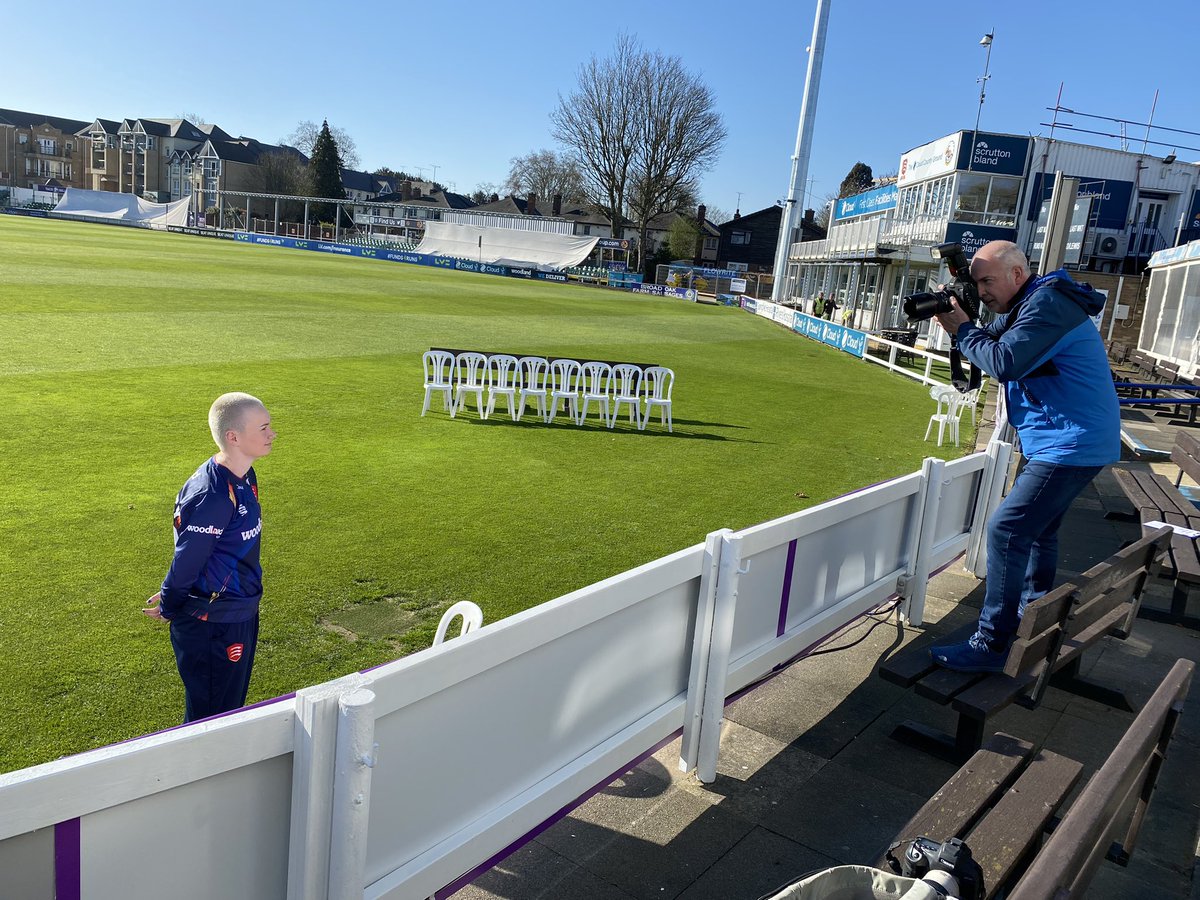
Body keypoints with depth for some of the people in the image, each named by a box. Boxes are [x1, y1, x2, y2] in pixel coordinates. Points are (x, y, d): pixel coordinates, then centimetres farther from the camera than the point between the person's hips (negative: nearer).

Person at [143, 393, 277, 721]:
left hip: (241, 617, 9)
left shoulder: (244, 478, 1)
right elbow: (187, 559, -18)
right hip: (213, 628, -9)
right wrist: (170, 608, -3)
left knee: (233, 706, 24)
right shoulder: (212, 496, -29)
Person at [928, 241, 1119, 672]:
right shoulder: (1024, 307, 14)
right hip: (1064, 443, 11)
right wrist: (958, 323, -4)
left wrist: (962, 328, -14)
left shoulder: (1048, 304, -18)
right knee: (1038, 528, 21)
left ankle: (990, 646, -10)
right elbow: (993, 344, 13)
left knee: (1007, 531, -14)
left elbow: (1004, 363, -27)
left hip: (1071, 445, -11)